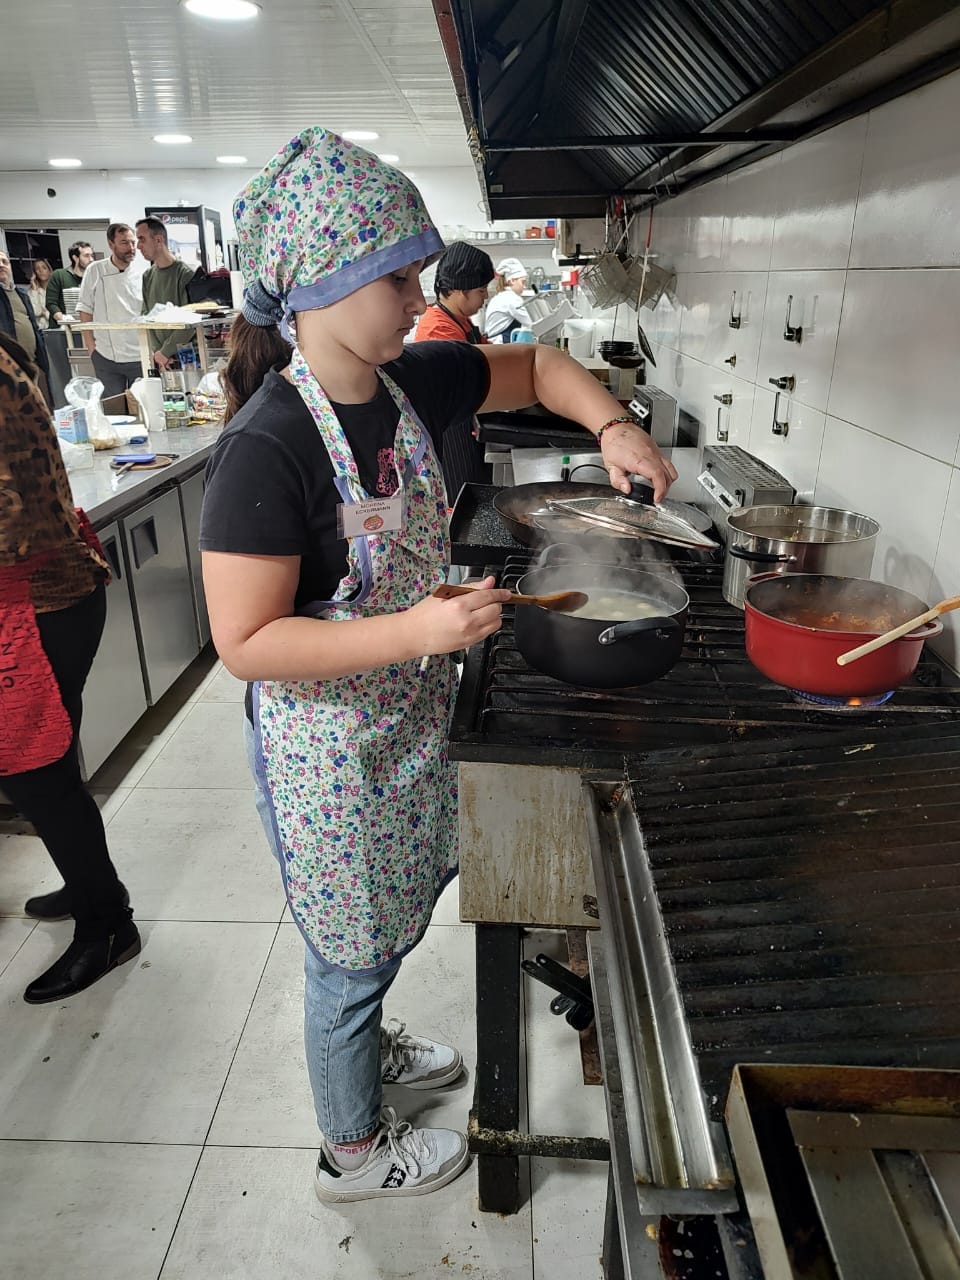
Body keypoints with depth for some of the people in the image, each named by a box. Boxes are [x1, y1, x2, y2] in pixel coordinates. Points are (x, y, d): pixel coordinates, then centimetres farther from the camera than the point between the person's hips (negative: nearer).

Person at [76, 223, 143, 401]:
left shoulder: (141, 275, 0)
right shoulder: (95, 271, 1)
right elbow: (85, 310, 5)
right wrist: (91, 347, -2)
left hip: (140, 356, 0)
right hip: (106, 358, 0)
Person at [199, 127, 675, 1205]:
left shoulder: (413, 380, -4)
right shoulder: (268, 447, -26)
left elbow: (536, 367, 11)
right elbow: (245, 642, -25)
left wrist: (612, 426, -7)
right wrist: (415, 630, -32)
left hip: (409, 719, 7)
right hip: (328, 749, -7)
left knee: (389, 918, 28)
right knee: (352, 947, 15)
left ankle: (366, 1046, 59)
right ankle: (353, 1149, 44)